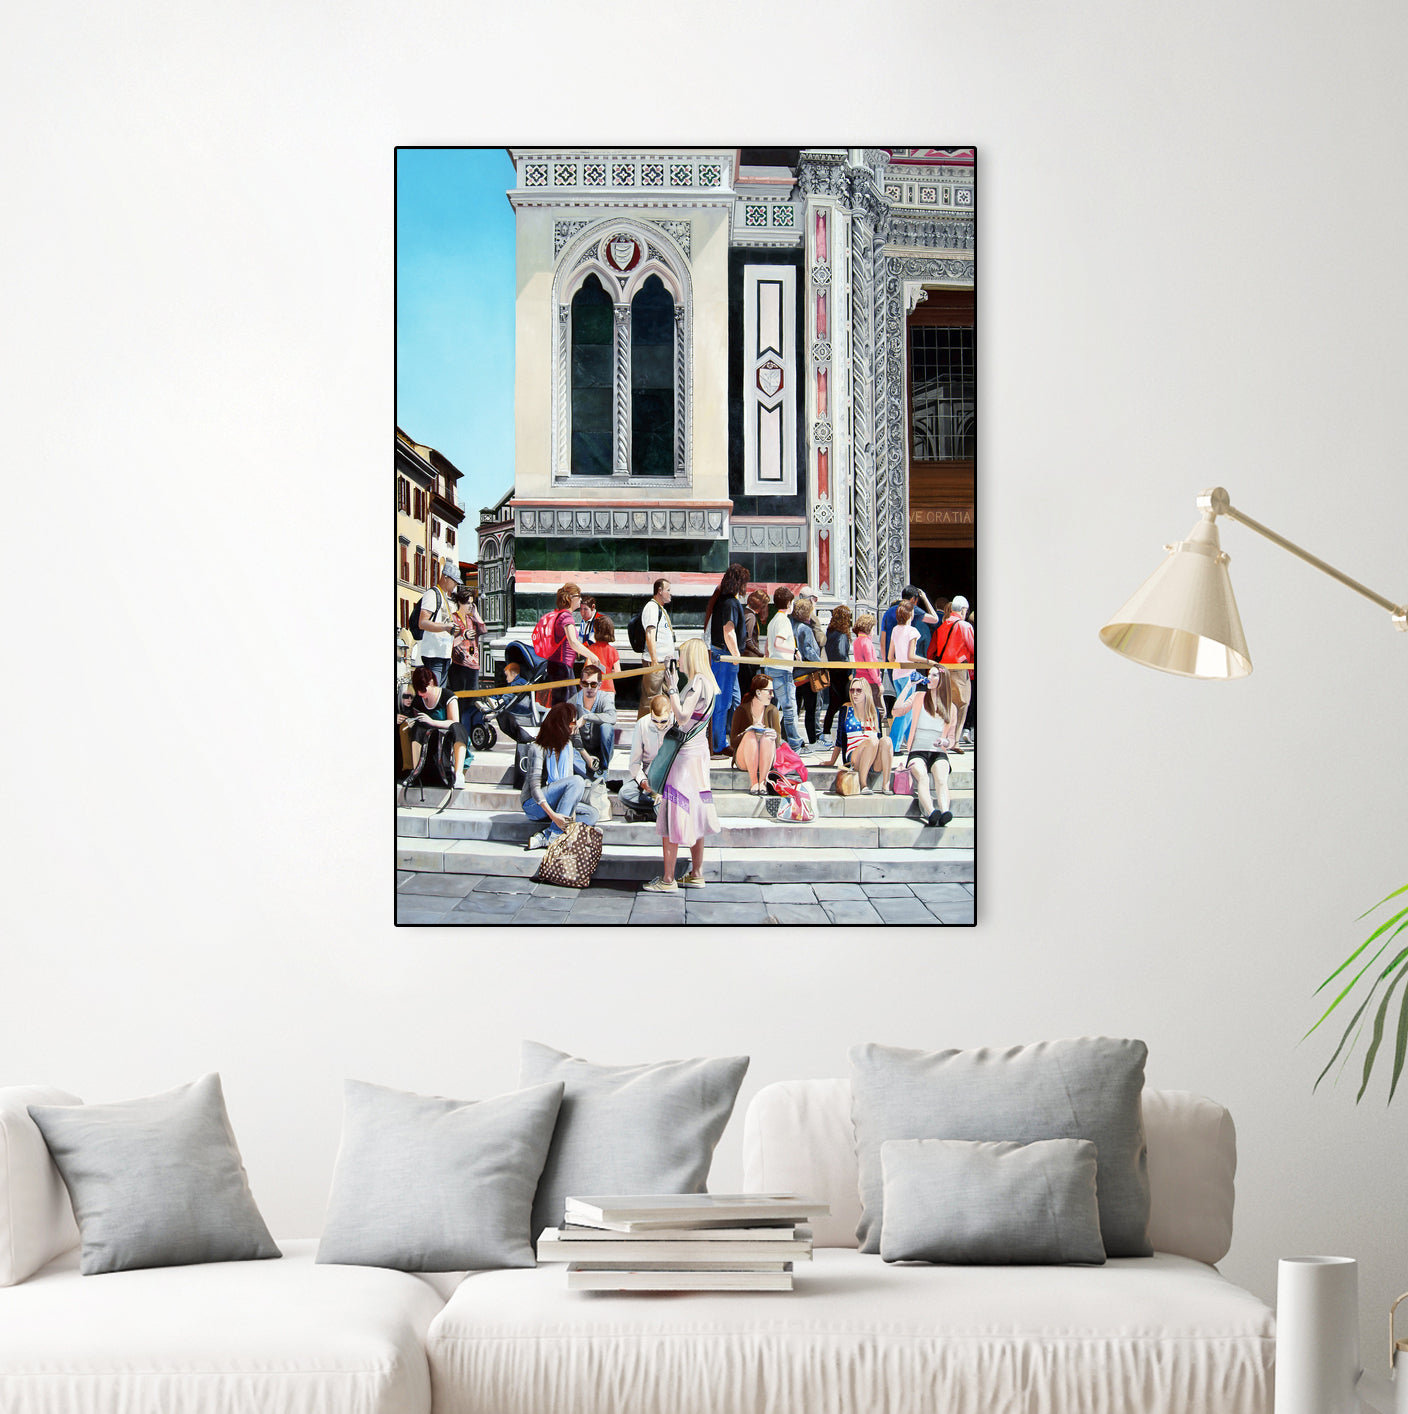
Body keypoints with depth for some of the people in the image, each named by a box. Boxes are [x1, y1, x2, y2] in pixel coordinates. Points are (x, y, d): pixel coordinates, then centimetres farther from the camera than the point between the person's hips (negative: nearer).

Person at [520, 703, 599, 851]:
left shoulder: (567, 745, 8)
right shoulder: (538, 749, -15)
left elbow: (569, 776, 5)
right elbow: (534, 786, -21)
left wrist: (571, 810, -11)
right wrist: (552, 815, -33)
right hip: (533, 804, -8)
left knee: (591, 815, -14)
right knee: (577, 781, -27)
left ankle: (543, 837, -28)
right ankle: (553, 835, -32)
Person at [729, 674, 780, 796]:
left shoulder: (772, 711, 6)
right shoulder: (741, 710, -3)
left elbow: (779, 739, 0)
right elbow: (733, 742, -7)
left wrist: (774, 735, -24)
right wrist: (748, 732, -25)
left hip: (766, 760, 2)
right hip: (743, 761, -2)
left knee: (767, 737, -28)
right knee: (750, 734, -30)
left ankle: (763, 782, -31)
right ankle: (753, 783, -35)